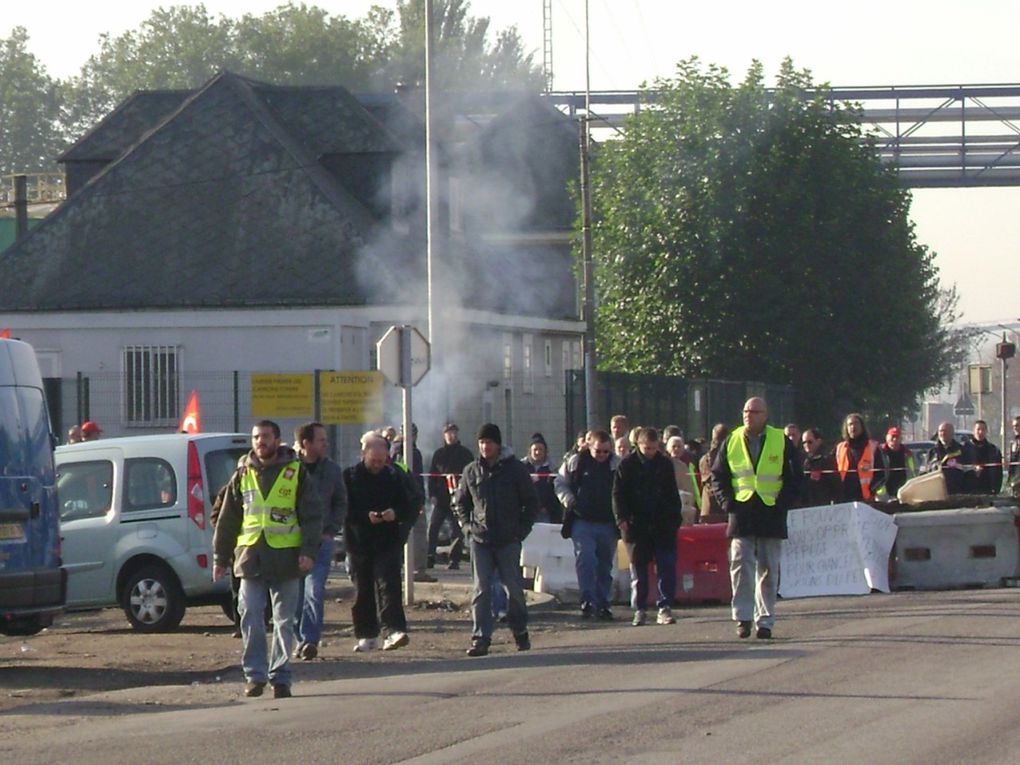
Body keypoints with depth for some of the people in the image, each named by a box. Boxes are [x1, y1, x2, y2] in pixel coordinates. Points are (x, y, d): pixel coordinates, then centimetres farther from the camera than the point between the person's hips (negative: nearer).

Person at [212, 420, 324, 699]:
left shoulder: (296, 473, 3)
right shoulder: (243, 475, 11)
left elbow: (312, 516, 1)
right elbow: (227, 520, 15)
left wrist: (309, 551, -10)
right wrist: (220, 557, 13)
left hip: (285, 557, -2)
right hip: (251, 557, 2)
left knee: (284, 621, 3)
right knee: (250, 618, -6)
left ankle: (280, 676, 9)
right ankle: (254, 675, 1)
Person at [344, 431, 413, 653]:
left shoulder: (393, 476, 7)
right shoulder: (350, 477, 1)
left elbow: (408, 509, 9)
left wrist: (395, 513, -14)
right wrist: (366, 516, -21)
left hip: (388, 543, 0)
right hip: (359, 542, 0)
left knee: (388, 585, -13)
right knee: (362, 591, 6)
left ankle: (395, 631, -22)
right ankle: (366, 635, 15)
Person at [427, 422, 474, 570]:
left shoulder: (465, 454, 6)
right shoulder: (438, 454, 12)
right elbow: (432, 475, 10)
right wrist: (432, 494, 0)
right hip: (440, 497, 2)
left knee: (457, 530, 0)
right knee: (433, 527, -8)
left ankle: (454, 560, 5)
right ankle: (430, 557, -5)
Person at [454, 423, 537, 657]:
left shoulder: (514, 469, 0)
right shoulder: (472, 471, 7)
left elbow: (531, 502, 6)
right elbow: (459, 502, 19)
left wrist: (522, 529, -2)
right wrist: (468, 525, 4)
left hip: (509, 541, -2)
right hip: (480, 541, 2)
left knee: (514, 588, 4)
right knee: (481, 590, -4)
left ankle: (520, 632, 21)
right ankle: (480, 638, -6)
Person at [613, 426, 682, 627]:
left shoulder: (665, 464, 7)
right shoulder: (627, 466, 1)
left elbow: (673, 495, 13)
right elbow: (618, 494, -1)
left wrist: (675, 518, 5)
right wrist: (622, 518, -12)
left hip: (663, 525, 1)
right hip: (637, 525, -1)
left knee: (667, 567, -5)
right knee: (638, 569, 5)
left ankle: (665, 608, -3)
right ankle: (639, 610, 10)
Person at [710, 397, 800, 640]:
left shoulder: (782, 442, 2)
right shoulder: (732, 442, 6)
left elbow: (794, 477, 5)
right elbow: (717, 475, 11)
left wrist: (783, 503, -7)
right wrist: (727, 501, -3)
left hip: (771, 514, 0)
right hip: (741, 514, 1)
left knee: (768, 570, 4)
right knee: (741, 566, -8)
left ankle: (765, 621, 9)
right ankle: (743, 617, -4)